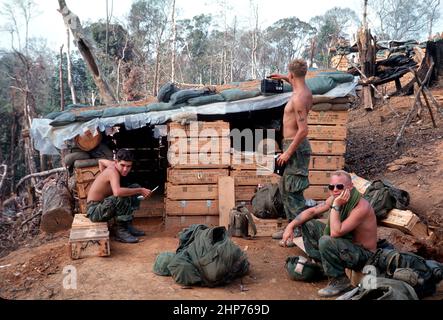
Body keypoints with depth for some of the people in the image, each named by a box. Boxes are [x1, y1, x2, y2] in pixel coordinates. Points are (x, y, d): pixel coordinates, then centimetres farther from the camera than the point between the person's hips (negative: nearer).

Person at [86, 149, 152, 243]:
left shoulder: (113, 164, 0)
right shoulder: (113, 171, -26)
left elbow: (101, 161, 23)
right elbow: (117, 192, -46)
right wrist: (140, 190, -37)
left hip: (103, 205, 10)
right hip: (94, 211, -10)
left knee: (135, 187, 6)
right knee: (124, 196, -33)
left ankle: (127, 225, 7)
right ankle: (120, 231, -17)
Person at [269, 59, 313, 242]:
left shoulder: (298, 98, -20)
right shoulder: (306, 92, 9)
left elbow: (303, 130, -25)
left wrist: (288, 153, -21)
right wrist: (284, 79, 40)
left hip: (295, 147, -10)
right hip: (294, 145, 10)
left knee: (293, 192, -5)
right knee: (284, 189, 17)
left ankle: (301, 232, 4)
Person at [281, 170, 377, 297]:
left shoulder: (361, 207, -30)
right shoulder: (335, 198, -7)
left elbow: (335, 233, -36)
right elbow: (312, 211, 3)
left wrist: (336, 206, -32)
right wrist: (291, 226, -8)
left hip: (363, 254, -8)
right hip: (346, 243, 8)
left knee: (326, 241, -34)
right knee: (308, 224, 5)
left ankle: (340, 280, -10)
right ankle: (319, 263, 13)